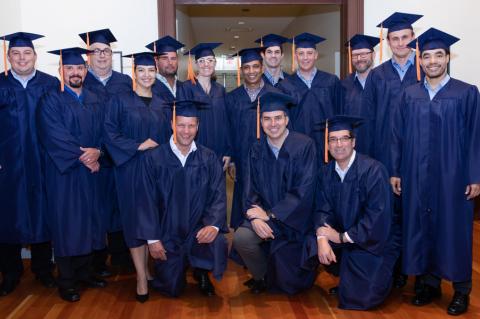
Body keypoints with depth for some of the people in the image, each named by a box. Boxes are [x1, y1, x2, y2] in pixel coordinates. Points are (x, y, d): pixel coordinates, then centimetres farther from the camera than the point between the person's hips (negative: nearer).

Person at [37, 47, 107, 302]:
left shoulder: (94, 101, 12)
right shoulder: (51, 101, -4)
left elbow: (101, 134, 7)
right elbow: (54, 137, -14)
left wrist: (96, 153, -12)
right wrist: (82, 155, -18)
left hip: (89, 171, 5)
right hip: (62, 172, -5)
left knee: (87, 221, 9)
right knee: (65, 223, 0)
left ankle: (83, 271, 23)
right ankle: (66, 281, 10)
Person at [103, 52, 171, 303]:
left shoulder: (161, 104, 12)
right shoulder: (120, 100, 0)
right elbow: (110, 134, -7)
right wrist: (138, 145, -16)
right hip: (130, 169, -3)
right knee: (135, 219, -2)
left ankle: (146, 267, 20)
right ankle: (142, 277, 5)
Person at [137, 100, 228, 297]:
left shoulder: (209, 158, -2)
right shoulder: (154, 159, -6)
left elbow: (218, 195, -7)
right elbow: (148, 200, -5)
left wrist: (213, 224, -25)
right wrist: (152, 239, -9)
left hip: (199, 230, 1)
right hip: (167, 235, 0)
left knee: (218, 243, -30)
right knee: (172, 289, 0)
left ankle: (201, 272, 5)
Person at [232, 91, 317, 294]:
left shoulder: (304, 146, -11)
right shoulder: (257, 150, 2)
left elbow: (304, 191, -16)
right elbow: (251, 191, 0)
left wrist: (270, 215, -17)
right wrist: (255, 218, -19)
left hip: (294, 221, -3)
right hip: (265, 216, 3)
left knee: (289, 284, -3)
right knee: (241, 238, -25)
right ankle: (262, 276, 4)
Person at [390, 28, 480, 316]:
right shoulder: (409, 95, 6)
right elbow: (398, 136, 7)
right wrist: (395, 171, 3)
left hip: (452, 176, -2)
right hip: (417, 176, 3)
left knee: (454, 230, 5)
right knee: (422, 228, 9)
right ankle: (430, 283, 25)